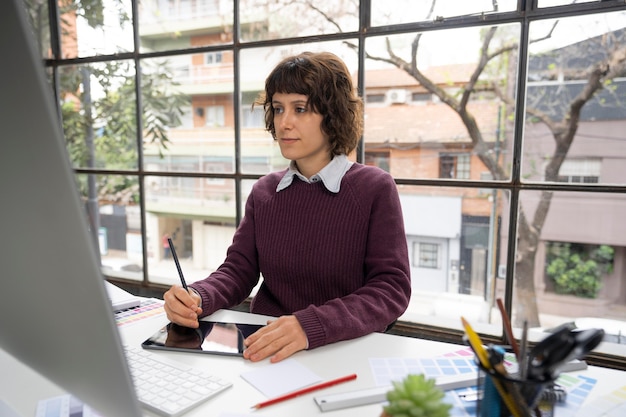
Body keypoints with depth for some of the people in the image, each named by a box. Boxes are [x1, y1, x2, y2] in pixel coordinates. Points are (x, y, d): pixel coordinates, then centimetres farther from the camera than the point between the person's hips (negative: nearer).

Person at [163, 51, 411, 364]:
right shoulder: (264, 191, 8)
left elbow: (392, 288, -13)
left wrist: (311, 325, -28)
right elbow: (238, 270, 7)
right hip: (263, 352, 3)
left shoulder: (375, 188, -6)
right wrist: (197, 298, -15)